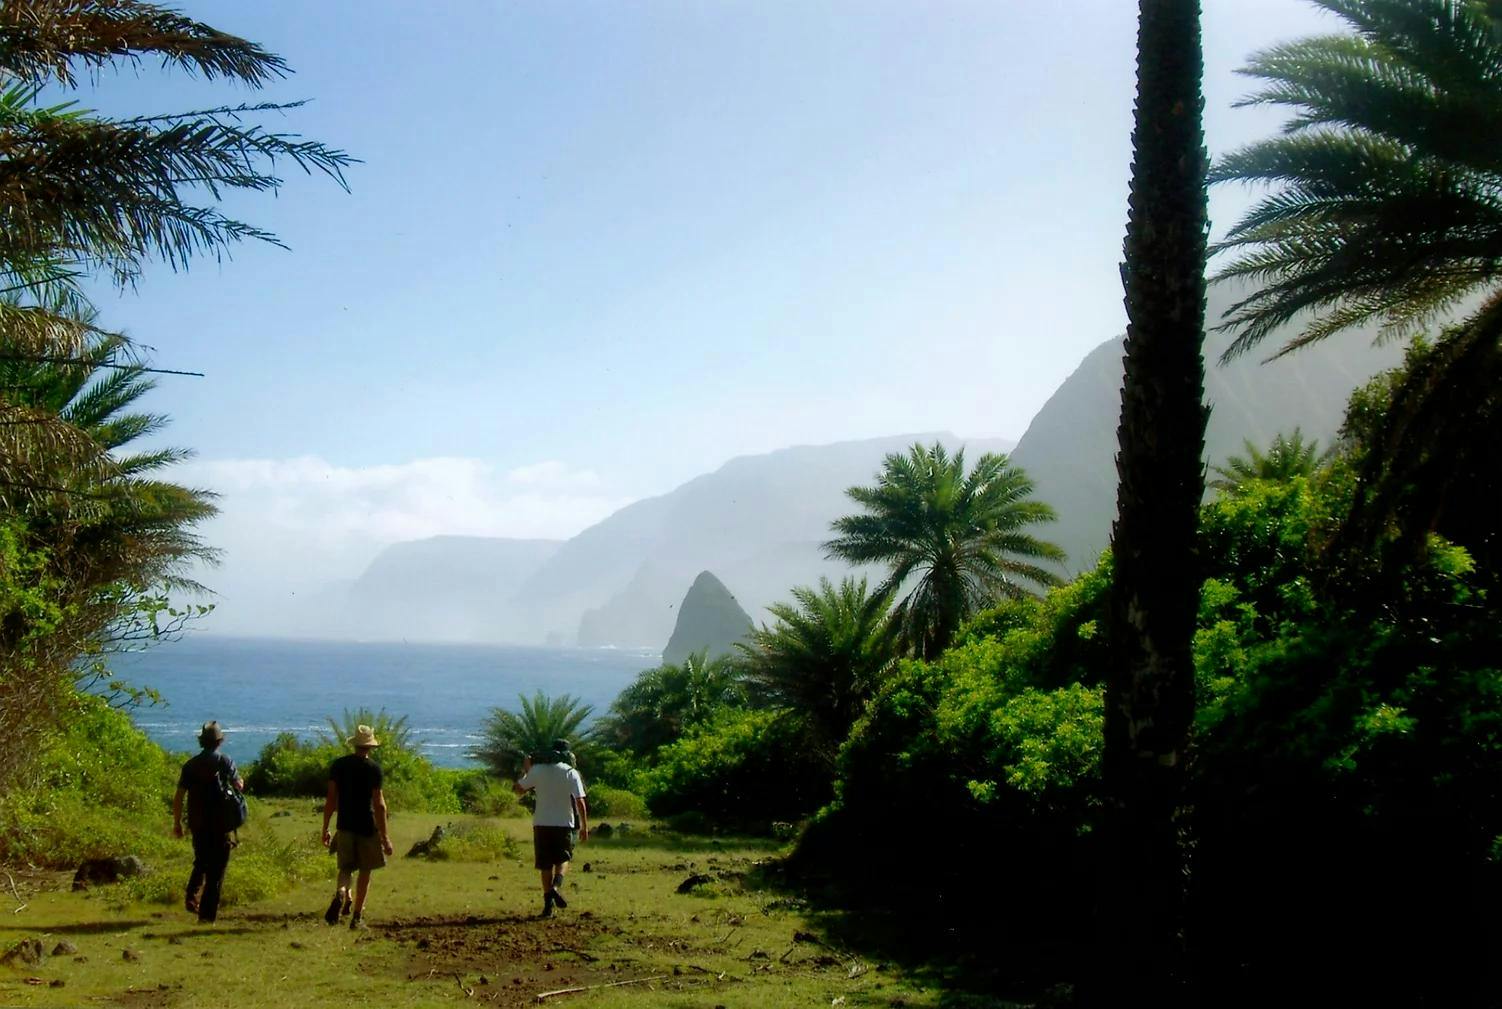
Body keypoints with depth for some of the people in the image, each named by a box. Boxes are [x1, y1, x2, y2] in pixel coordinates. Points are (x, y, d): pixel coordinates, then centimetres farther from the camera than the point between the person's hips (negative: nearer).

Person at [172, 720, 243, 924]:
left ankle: (192, 897, 4)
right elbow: (239, 787, 3)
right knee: (216, 869, 4)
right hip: (220, 824, -3)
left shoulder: (191, 765, 1)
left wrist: (177, 823, 8)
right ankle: (208, 913, 1)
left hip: (197, 824, 3)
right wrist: (239, 782, 27)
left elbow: (178, 797, -1)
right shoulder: (225, 762, -6)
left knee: (200, 863, 23)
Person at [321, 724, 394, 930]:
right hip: (366, 826, -3)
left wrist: (325, 829, 12)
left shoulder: (338, 765, 3)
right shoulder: (373, 768, -9)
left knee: (345, 868, 14)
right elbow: (378, 803, -11)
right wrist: (384, 837, -7)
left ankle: (341, 894, -18)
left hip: (344, 826, 3)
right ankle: (357, 917, 12)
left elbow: (330, 799, 4)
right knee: (365, 871, 10)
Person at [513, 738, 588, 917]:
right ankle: (556, 885, -13)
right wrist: (585, 827, -4)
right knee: (563, 858, 14)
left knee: (546, 864, 7)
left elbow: (519, 789, 11)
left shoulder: (537, 770, 1)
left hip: (541, 823, 1)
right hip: (563, 824, -1)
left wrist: (526, 771, 26)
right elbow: (580, 802, -10)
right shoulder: (571, 773, -4)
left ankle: (548, 903, 2)